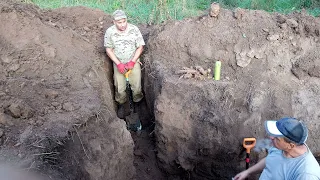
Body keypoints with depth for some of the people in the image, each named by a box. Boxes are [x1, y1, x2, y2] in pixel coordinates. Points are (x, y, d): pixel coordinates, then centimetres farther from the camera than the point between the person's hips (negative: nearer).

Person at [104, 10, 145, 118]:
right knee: (120, 88, 1)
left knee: (136, 86, -2)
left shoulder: (134, 29, -15)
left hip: (133, 61, 0)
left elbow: (140, 47, -7)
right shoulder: (110, 32, -15)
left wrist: (132, 62, -15)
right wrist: (119, 64, -16)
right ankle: (121, 105, 28)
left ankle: (137, 104, 25)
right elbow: (108, 49, -7)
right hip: (118, 63, 0)